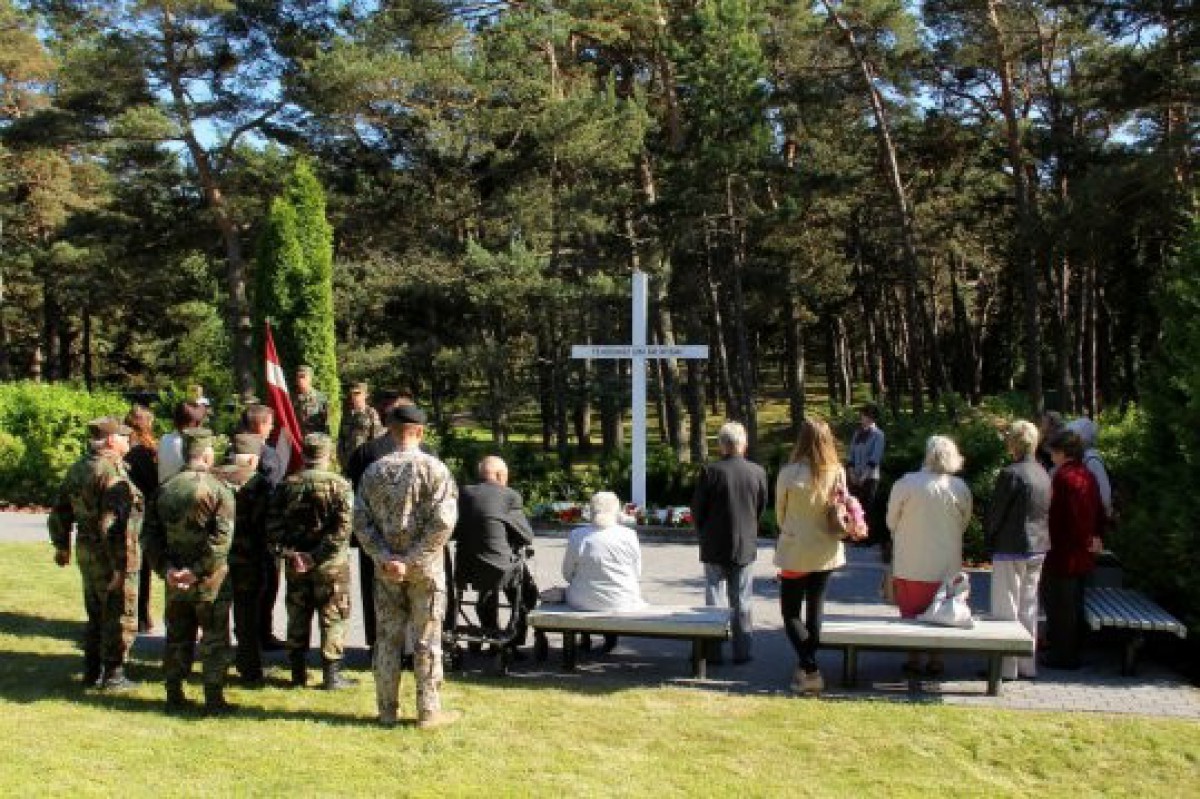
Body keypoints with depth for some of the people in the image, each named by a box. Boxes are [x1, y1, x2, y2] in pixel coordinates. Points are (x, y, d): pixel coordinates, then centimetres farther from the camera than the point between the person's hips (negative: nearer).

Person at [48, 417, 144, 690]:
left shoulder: (77, 469, 8)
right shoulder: (112, 472, -20)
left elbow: (60, 511, 17)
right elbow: (113, 524, -26)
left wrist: (62, 545, 28)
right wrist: (120, 566, -24)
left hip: (86, 553, 9)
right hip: (111, 557, -9)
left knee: (96, 616, 21)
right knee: (120, 618, 4)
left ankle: (92, 672, 29)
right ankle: (113, 676, 10)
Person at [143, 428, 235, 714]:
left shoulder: (165, 490, 4)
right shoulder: (219, 490, -12)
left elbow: (151, 535, 2)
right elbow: (222, 540, -21)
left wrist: (166, 569, -3)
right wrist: (197, 571, -17)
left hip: (175, 580, 5)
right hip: (210, 582, -5)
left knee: (177, 637, 16)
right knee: (214, 639, 6)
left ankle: (174, 696, 22)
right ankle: (214, 698, 9)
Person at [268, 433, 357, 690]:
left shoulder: (286, 485, 2)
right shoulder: (340, 485, -9)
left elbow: (273, 527, -4)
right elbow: (342, 529, -17)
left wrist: (289, 553, -7)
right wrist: (316, 556, -15)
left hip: (296, 565, 3)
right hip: (331, 564, -3)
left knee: (298, 619, 14)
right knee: (332, 620, 6)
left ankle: (299, 674, 21)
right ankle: (331, 675, 7)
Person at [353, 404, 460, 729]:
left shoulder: (374, 471, 2)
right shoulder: (433, 468, -9)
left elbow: (361, 522, -1)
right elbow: (443, 521, -17)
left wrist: (385, 558, -6)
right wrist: (412, 558, -13)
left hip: (386, 569, 3)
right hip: (426, 568, -3)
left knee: (387, 638, 11)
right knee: (427, 640, 5)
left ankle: (387, 710, 18)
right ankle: (429, 711, 10)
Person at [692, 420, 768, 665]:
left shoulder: (710, 472, -13)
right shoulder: (758, 472, -5)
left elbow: (697, 509, -6)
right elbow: (762, 507, 4)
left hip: (714, 547, -2)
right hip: (745, 546, 2)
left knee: (713, 599, 8)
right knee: (742, 602, 10)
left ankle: (712, 651, 9)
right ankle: (742, 651, 13)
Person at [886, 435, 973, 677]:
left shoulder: (905, 483, -16)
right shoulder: (961, 489, -8)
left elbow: (891, 521, -4)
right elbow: (964, 524, 5)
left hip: (911, 564, -2)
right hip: (947, 566, 2)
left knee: (910, 612, 12)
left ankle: (913, 659, 17)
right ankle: (935, 661, 19)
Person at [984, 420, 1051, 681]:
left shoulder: (1011, 474, -18)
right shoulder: (1043, 474, 7)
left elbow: (995, 513, -14)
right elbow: (1046, 512, 12)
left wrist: (988, 540, 1)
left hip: (1011, 549, -8)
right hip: (1037, 549, 8)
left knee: (1005, 609, 0)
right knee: (1028, 607, 14)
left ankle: (1006, 666, 3)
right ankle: (1027, 664, 21)